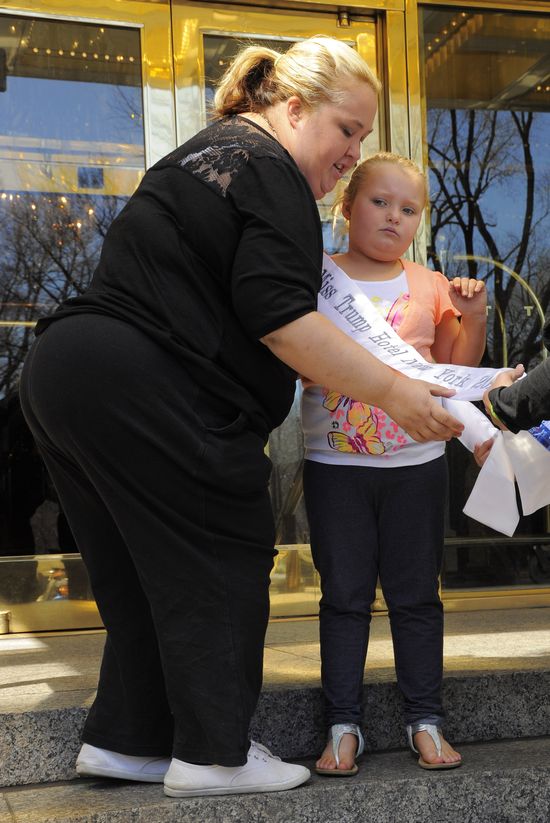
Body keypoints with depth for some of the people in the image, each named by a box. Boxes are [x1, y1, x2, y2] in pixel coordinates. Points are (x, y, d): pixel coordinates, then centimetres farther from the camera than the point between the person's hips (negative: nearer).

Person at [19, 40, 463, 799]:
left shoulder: (210, 152, 23)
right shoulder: (270, 172, -8)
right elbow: (278, 315, -19)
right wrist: (391, 393, -18)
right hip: (141, 392, -10)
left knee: (150, 569, 16)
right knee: (218, 560, 1)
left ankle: (123, 738, 21)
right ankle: (212, 753, 7)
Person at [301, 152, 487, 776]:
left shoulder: (430, 288, 7)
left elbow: (459, 368, 9)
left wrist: (472, 316, -5)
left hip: (416, 463, 2)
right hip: (334, 463, -1)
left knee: (416, 594, 9)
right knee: (344, 595, 6)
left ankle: (425, 719, 21)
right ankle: (343, 724, 15)